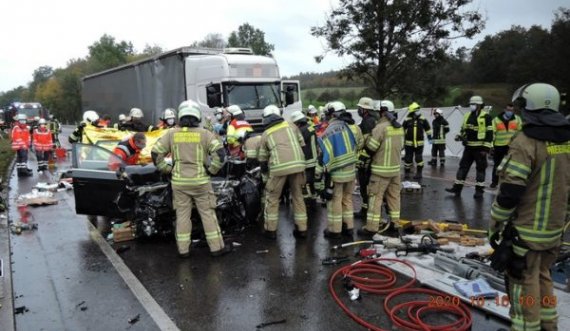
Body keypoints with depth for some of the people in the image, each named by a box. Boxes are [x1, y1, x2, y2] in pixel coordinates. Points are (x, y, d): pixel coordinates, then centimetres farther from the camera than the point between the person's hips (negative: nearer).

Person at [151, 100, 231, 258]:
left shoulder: (171, 134, 1)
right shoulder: (204, 134, -6)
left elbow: (156, 153, 1)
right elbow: (219, 152, -15)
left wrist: (167, 169, 9)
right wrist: (211, 169, -3)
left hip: (179, 181, 2)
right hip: (200, 181, -2)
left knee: (182, 215, 11)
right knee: (208, 214, 6)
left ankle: (183, 249, 17)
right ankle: (217, 247, 12)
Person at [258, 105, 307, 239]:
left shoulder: (265, 134, 14)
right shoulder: (290, 126, 18)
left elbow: (262, 158, 16)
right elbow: (302, 144, 16)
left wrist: (264, 171, 34)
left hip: (279, 166, -2)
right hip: (297, 164, 2)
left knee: (272, 198, 13)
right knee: (298, 196, 16)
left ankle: (271, 230, 18)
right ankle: (301, 229, 20)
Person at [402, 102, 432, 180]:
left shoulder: (423, 119, -1)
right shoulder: (407, 120, -5)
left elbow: (427, 129, 10)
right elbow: (402, 131, 4)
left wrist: (429, 137, 10)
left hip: (419, 143, 1)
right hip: (409, 143, 0)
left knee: (419, 158, 3)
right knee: (408, 158, 6)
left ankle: (419, 173, 14)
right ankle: (406, 173, 19)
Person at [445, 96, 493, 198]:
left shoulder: (486, 117, -8)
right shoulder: (467, 116, 12)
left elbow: (489, 133, -11)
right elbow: (463, 129, 23)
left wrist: (486, 148, -15)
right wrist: (459, 136, 0)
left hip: (480, 148, -6)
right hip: (468, 147, 6)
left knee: (480, 169, 3)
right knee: (463, 166, 6)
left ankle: (479, 190, 10)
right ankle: (457, 188, 11)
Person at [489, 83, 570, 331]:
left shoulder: (525, 141, -19)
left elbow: (510, 192, -21)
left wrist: (495, 225, -8)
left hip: (525, 231, -8)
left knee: (524, 282, 4)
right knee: (542, 275, 23)